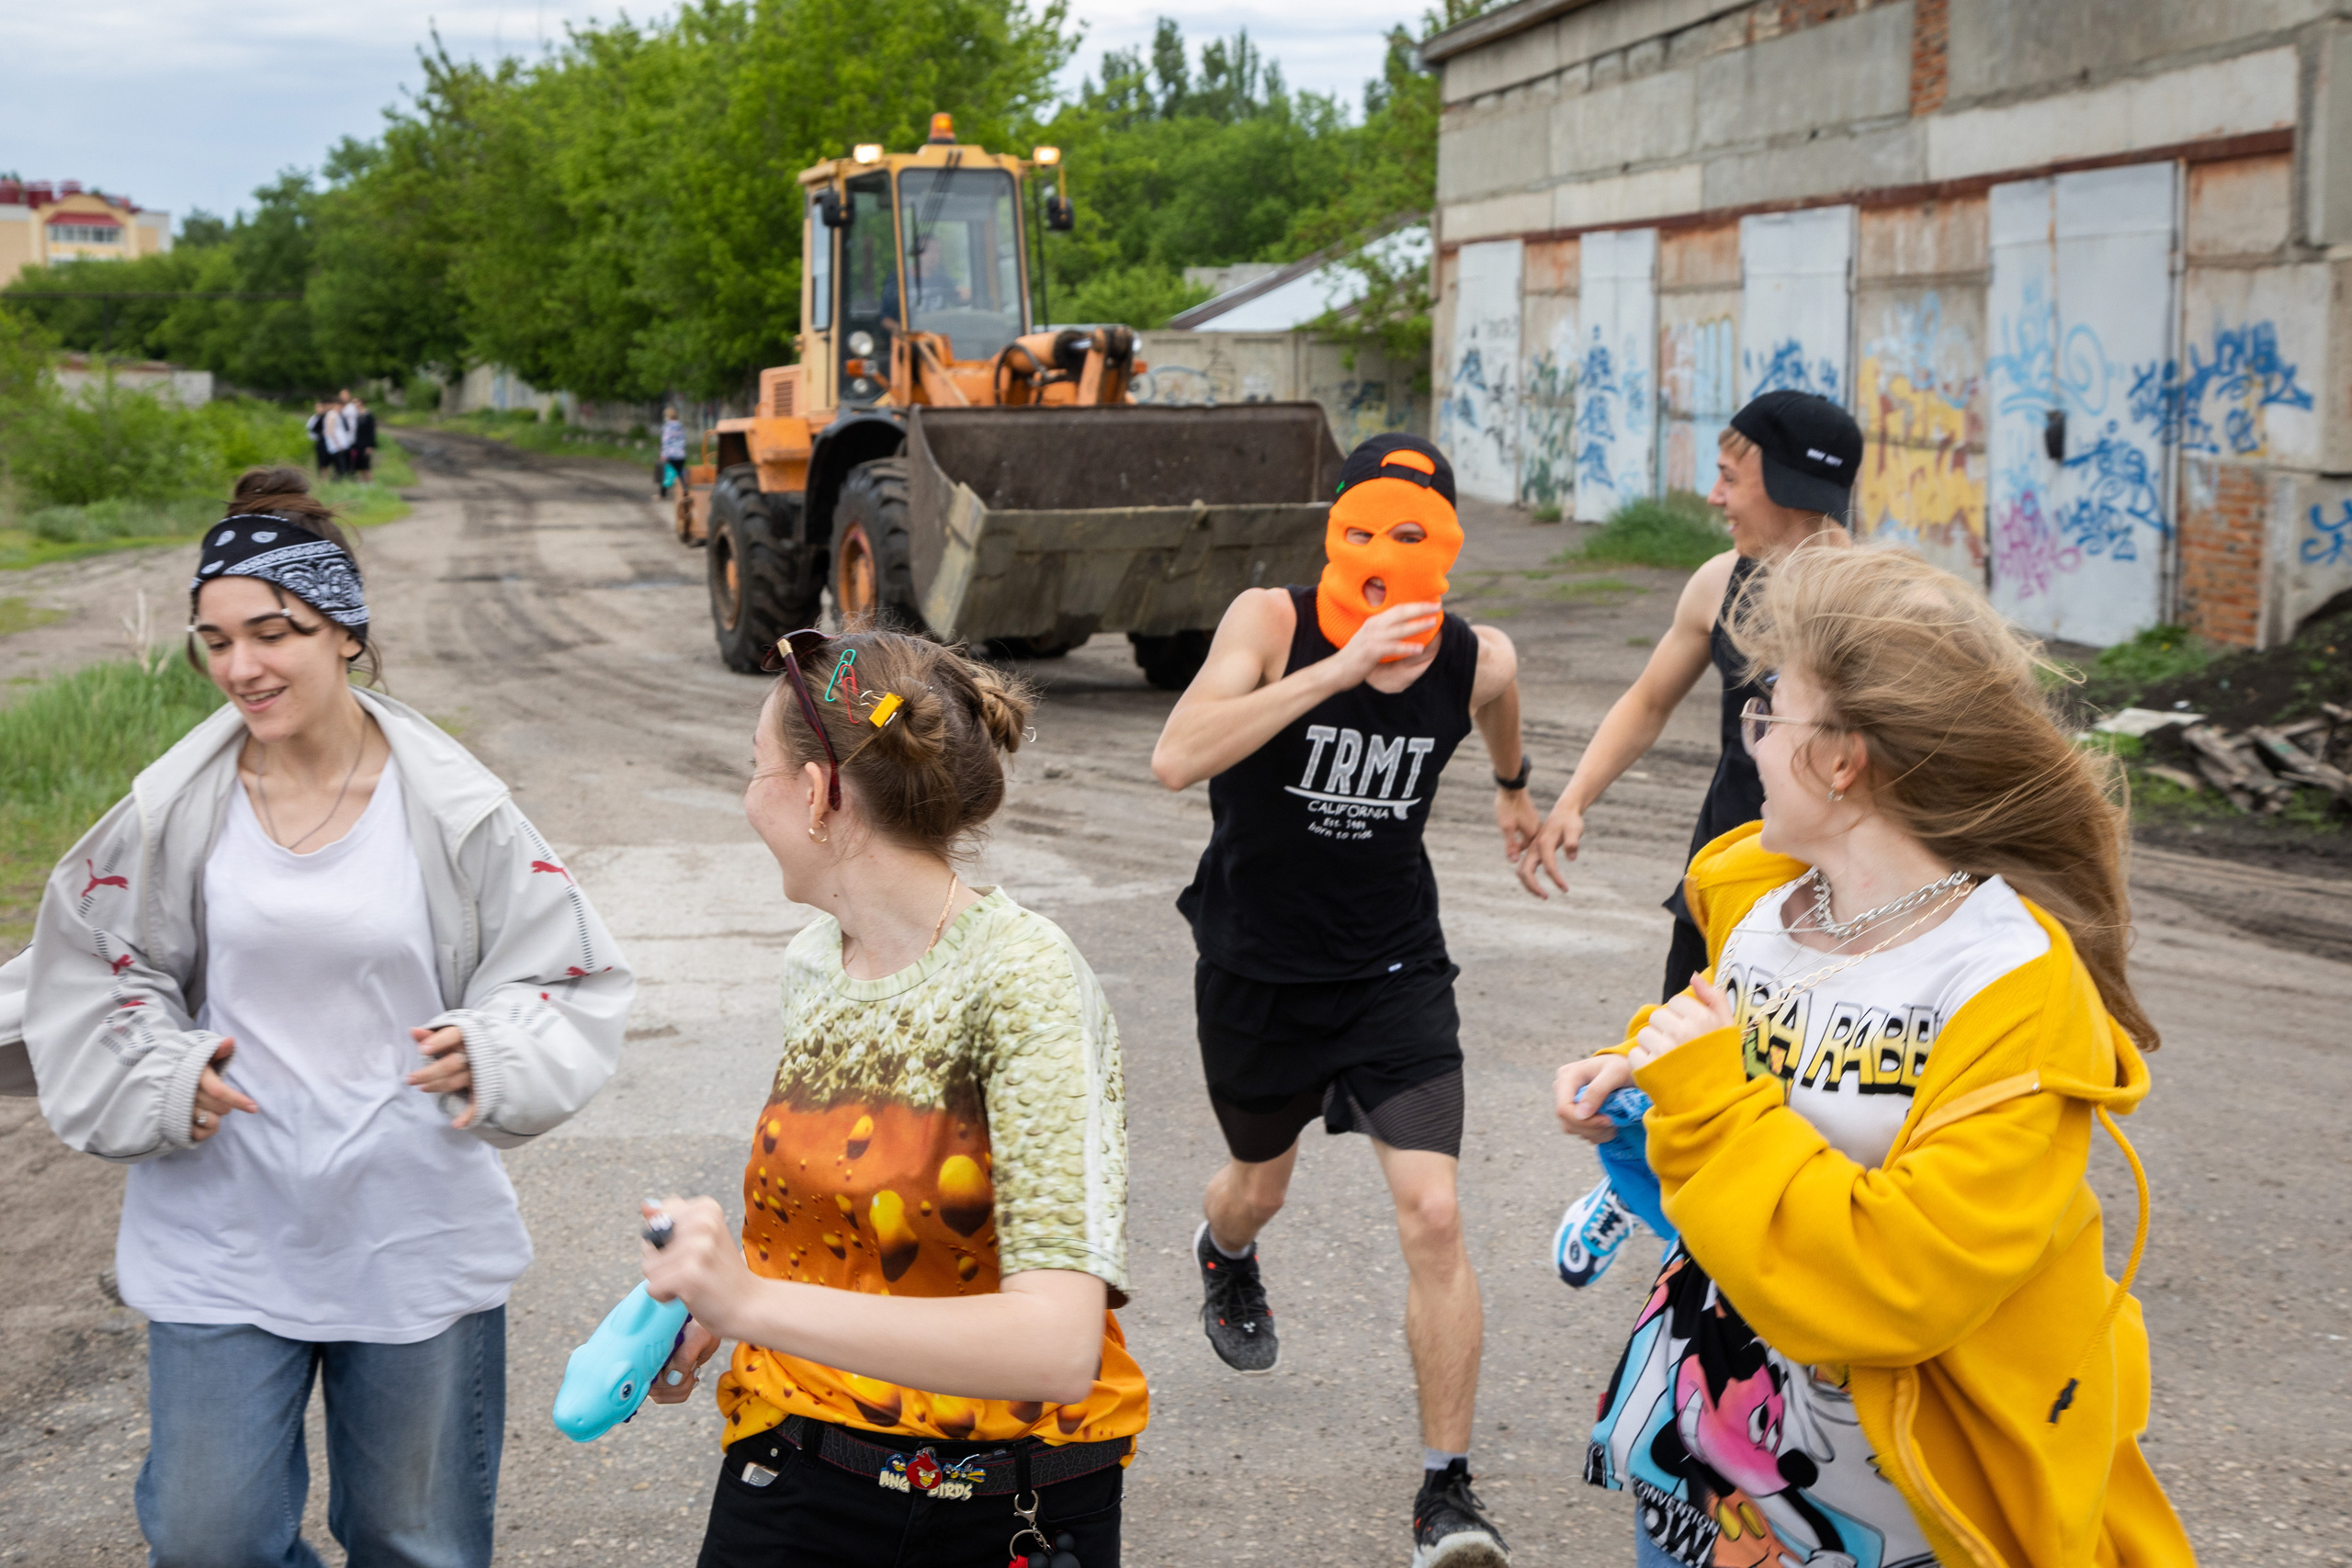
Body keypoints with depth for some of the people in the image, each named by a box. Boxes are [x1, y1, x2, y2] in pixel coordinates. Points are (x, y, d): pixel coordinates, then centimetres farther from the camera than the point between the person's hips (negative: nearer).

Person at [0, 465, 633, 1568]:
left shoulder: (454, 810, -8)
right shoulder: (174, 809, -5)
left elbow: (570, 980, -4)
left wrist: (492, 1056, -24)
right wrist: (164, 1081, -12)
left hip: (419, 1238, 0)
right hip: (223, 1241, 1)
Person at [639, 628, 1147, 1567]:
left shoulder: (1022, 978, -21)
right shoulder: (812, 962, 2)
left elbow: (1057, 1345, -30)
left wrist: (757, 1304, -36)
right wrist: (712, 1315, 2)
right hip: (791, 1482, 6)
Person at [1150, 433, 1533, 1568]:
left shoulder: (1476, 660, -12)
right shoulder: (1273, 622, -22)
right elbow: (1176, 760, -38)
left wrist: (1514, 785, 35)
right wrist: (1339, 668, -43)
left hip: (1393, 973, 1)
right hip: (1256, 972, 0)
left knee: (1433, 1219, -14)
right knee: (1260, 1185, 23)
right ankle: (1223, 1259, 63)